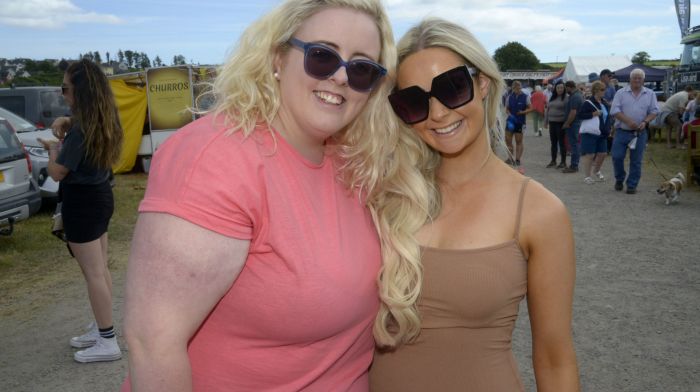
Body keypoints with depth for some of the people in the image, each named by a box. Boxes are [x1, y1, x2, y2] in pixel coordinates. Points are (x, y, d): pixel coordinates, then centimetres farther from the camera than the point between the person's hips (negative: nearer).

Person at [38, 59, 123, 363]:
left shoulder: (81, 128, -22)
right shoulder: (103, 123, 5)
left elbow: (57, 172, -16)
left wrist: (53, 148, 1)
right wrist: (63, 141, 7)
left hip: (82, 203, -9)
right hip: (100, 196, 9)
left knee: (93, 273, -2)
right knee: (100, 269, 16)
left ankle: (107, 342, 7)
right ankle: (101, 330, 29)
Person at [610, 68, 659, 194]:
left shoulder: (650, 94, 8)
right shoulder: (621, 93, 2)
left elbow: (654, 111, 6)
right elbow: (615, 111, -7)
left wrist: (645, 122, -13)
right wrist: (628, 121, -18)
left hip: (639, 133, 1)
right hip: (622, 131, -1)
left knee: (636, 161, 4)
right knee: (617, 157, -3)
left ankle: (632, 185, 14)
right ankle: (619, 179, 22)